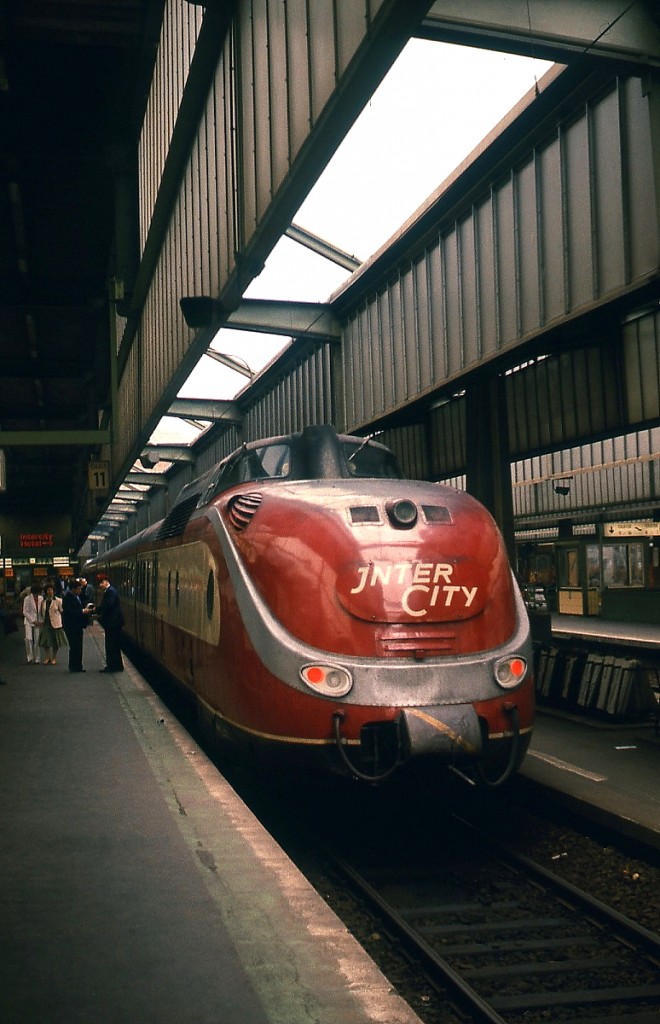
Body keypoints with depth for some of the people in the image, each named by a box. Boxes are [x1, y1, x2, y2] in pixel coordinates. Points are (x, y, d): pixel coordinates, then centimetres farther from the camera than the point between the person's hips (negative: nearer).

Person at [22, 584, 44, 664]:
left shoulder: (41, 598, 5)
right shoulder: (27, 599, -4)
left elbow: (42, 611, 10)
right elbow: (25, 612, -6)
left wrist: (41, 621, -2)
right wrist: (33, 621, -11)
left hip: (38, 622, 2)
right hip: (29, 621, -2)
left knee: (37, 640, -1)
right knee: (29, 639, -14)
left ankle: (36, 659, 5)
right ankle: (29, 658, -4)